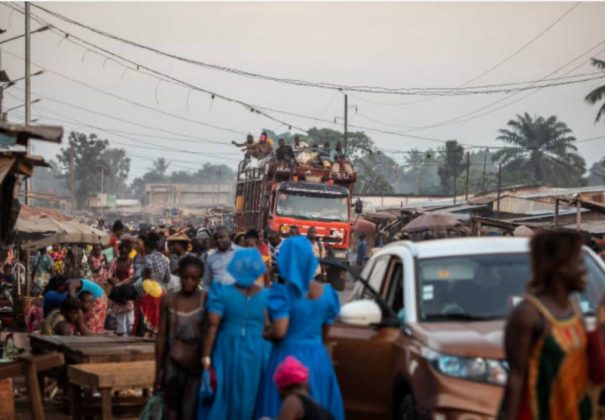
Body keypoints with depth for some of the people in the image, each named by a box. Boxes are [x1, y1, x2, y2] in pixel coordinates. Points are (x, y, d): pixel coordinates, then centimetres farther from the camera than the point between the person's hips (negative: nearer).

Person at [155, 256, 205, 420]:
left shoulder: (205, 300, -3)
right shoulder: (168, 301, 3)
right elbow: (162, 336, 6)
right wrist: (159, 369, 5)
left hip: (197, 364, -2)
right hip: (174, 363, 2)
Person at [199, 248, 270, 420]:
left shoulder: (222, 292, -5)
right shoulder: (268, 296, -1)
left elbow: (212, 324, -11)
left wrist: (206, 356, -9)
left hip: (228, 351, -1)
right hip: (258, 354, 1)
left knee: (222, 399, 7)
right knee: (251, 401, 10)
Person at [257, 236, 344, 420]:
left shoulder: (283, 292, -11)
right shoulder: (326, 292, 5)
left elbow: (279, 332, -19)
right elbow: (324, 332, 13)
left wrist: (264, 334, 0)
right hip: (318, 360, 5)